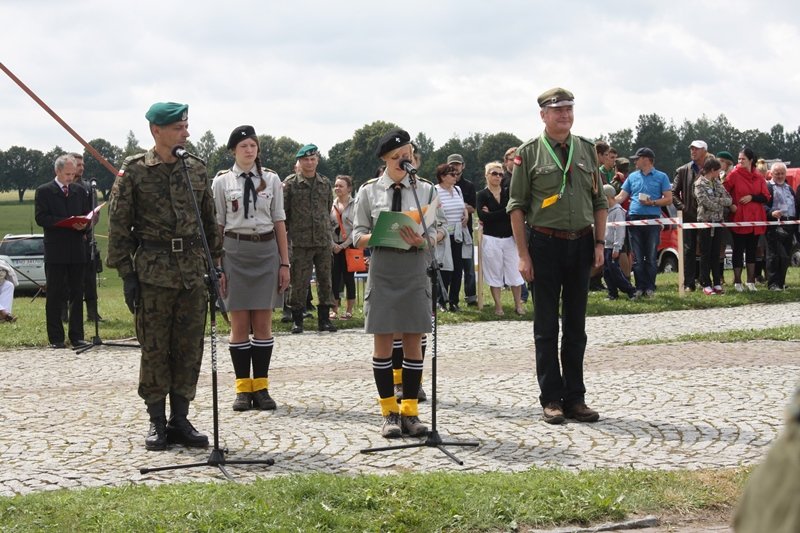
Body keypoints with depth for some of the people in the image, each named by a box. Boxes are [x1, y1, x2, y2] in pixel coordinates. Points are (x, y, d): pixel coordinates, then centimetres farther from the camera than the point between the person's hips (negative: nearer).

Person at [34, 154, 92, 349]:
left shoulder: (79, 191, 14)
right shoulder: (44, 191, 0)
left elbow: (88, 215, 15)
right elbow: (41, 218, -10)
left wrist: (84, 225, -9)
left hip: (77, 249, 4)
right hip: (55, 251, -4)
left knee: (77, 294, 5)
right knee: (55, 295, 0)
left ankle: (77, 336, 10)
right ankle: (56, 338, 5)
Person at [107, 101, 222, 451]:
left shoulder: (196, 169, 9)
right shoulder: (133, 171, -3)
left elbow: (210, 223, 15)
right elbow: (119, 227, -3)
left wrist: (213, 265, 12)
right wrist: (127, 274, -8)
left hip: (193, 273, 4)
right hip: (153, 274, -4)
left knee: (189, 349, 5)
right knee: (154, 349, 2)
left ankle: (180, 419, 15)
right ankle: (157, 422, 11)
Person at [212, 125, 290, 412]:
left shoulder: (271, 179, 6)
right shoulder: (222, 181, 2)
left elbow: (279, 222, 8)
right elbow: (217, 226, 3)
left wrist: (284, 262, 4)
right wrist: (217, 267, -1)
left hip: (266, 251, 1)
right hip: (235, 251, -1)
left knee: (263, 323, 3)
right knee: (239, 324, 2)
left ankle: (261, 387, 10)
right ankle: (243, 388, 9)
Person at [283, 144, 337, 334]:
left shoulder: (325, 183, 11)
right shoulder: (290, 183, -1)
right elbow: (283, 212, 1)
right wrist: (289, 231, 1)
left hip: (323, 240, 4)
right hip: (300, 242, -4)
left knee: (325, 280, 6)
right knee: (299, 281, -1)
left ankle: (324, 318, 14)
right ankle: (297, 319, 9)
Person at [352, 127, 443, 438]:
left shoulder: (425, 190, 4)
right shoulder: (369, 191, 4)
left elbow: (436, 231, 3)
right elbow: (358, 235, 4)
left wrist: (422, 240, -18)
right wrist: (377, 237, -17)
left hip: (415, 268, 1)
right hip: (382, 267, 0)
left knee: (413, 341, 3)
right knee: (383, 341, 2)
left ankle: (410, 411, 11)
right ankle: (389, 412, 11)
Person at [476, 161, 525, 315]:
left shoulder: (508, 192, 7)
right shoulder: (482, 195, 0)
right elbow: (483, 216, -15)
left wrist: (492, 215, -12)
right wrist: (504, 212, -12)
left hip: (509, 238, 2)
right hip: (491, 239, -2)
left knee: (515, 271, 2)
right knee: (495, 273, 4)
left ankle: (518, 305, 11)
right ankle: (498, 306, 12)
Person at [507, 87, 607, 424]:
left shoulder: (587, 150, 9)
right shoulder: (529, 153, -2)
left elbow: (599, 202, 13)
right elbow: (516, 206, -3)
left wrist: (599, 243, 3)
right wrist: (523, 255, -9)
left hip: (581, 244, 4)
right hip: (545, 244, -4)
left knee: (576, 326, 8)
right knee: (546, 328, 2)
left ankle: (575, 398, 15)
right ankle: (551, 399, 8)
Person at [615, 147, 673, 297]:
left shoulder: (661, 177, 6)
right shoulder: (632, 177, 16)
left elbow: (668, 199, 1)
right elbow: (621, 197, 13)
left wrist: (652, 202, -13)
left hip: (653, 219, -3)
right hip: (634, 218, 3)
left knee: (651, 257, -1)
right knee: (637, 257, 2)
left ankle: (650, 287, 4)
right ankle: (640, 287, 5)